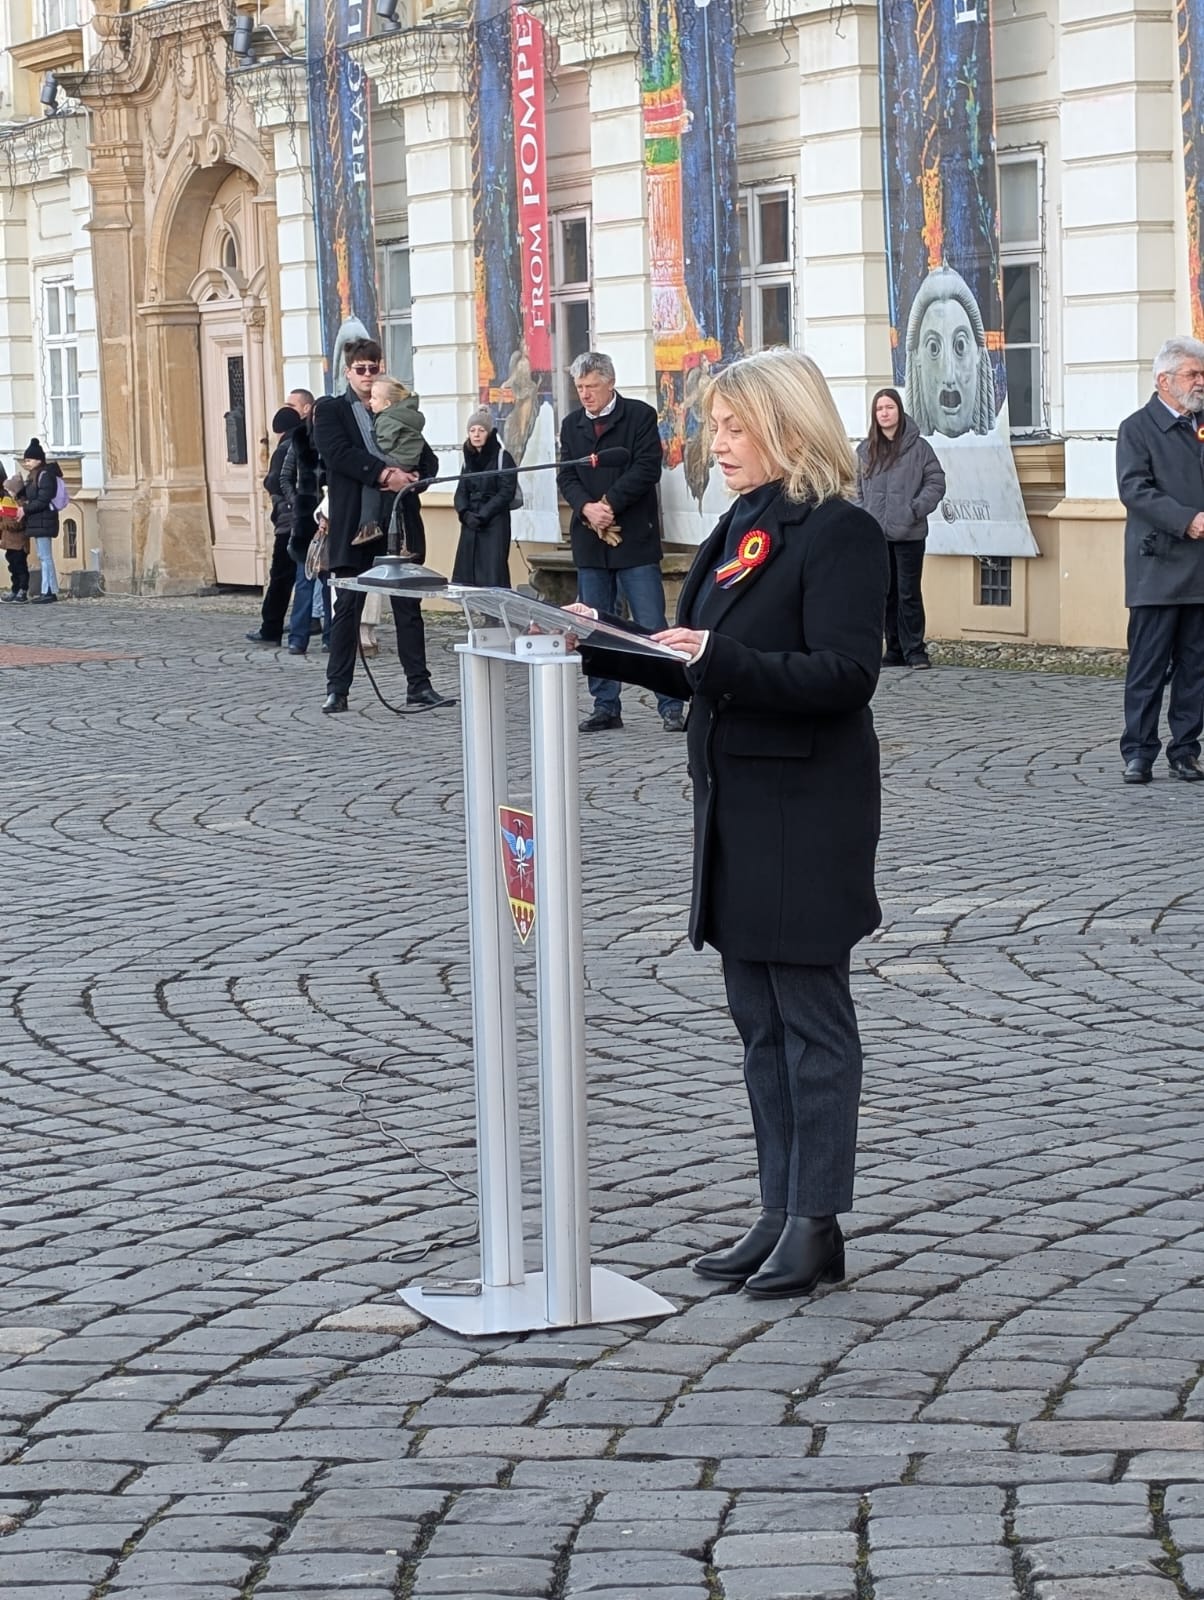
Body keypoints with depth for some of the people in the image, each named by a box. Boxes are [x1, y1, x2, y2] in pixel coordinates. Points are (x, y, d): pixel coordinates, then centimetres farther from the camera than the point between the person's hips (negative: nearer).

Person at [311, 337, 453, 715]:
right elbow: (338, 453, -12)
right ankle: (337, 689, 6)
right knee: (348, 605, 1)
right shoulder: (330, 410, 5)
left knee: (408, 605, 3)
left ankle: (419, 686, 5)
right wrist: (383, 473, -22)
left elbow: (428, 459, 11)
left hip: (399, 520, 3)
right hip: (354, 522, -3)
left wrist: (409, 478, -11)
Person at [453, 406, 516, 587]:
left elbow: (506, 493, -9)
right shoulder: (469, 459, 17)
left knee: (492, 579, -13)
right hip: (470, 525, 6)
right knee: (465, 576, -2)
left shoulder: (503, 458, -2)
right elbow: (461, 492, 12)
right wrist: (465, 514, -8)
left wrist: (482, 516, -13)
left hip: (495, 525, -6)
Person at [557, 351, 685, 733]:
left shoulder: (640, 416, -2)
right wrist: (587, 508, -13)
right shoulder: (571, 425, 12)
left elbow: (647, 468, -11)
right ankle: (605, 706, 14)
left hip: (635, 539, -5)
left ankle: (671, 706, -3)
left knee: (651, 626, -6)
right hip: (590, 540, 5)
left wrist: (609, 504, -16)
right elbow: (566, 477, 7)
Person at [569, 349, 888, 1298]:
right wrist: (602, 646, 4)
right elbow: (693, 668, 17)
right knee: (759, 1016, 12)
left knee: (809, 1012, -1)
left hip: (806, 809, -9)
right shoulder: (742, 528, 15)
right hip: (735, 798, 9)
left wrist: (724, 660, -30)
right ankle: (781, 1213, 20)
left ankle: (818, 1223, 6)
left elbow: (846, 674, -22)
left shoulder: (840, 532, -12)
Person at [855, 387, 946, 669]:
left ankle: (914, 650, 1)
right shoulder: (865, 450, 10)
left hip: (909, 534, -4)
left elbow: (936, 482, -3)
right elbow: (857, 489, 14)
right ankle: (895, 650, 14)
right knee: (886, 594, 8)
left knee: (909, 593, -4)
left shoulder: (918, 447, -1)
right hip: (875, 535, 4)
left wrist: (915, 510, -13)